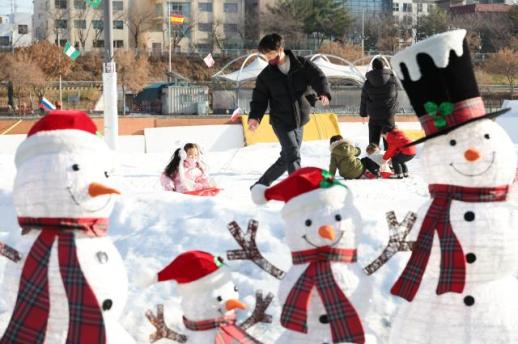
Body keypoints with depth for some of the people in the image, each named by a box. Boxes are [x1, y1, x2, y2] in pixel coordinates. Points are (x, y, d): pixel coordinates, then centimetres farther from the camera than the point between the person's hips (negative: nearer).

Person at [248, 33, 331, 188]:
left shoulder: (302, 65, -3)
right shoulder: (266, 76, -1)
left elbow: (318, 77, -8)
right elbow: (259, 98, 2)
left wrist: (324, 93, -30)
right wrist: (254, 117, -15)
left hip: (299, 121, 3)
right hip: (281, 121, -3)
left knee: (286, 159, 11)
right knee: (293, 156, -18)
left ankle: (262, 184, 28)